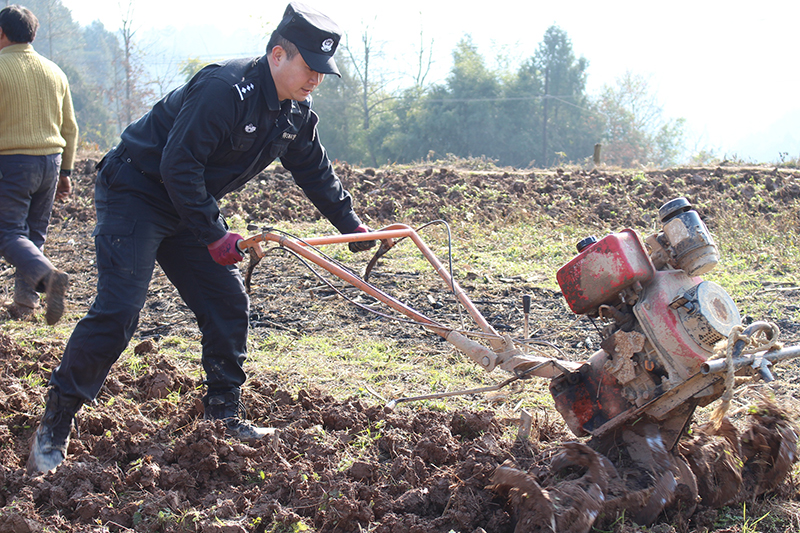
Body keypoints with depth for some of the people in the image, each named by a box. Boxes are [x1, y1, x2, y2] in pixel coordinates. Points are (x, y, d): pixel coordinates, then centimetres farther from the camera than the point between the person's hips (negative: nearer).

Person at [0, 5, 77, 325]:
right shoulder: (54, 72, 10)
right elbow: (69, 128, 13)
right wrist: (65, 172, 20)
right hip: (50, 160, 6)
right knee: (34, 233, 15)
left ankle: (47, 276, -29)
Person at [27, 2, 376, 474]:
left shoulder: (297, 114, 1)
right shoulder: (223, 89, -28)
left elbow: (317, 173, 16)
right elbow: (179, 165, -29)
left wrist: (353, 227, 16)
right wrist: (214, 235, -26)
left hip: (191, 207, 9)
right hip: (136, 192, -9)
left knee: (228, 303, 6)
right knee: (118, 311, -16)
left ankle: (225, 413, 19)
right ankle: (55, 426, -9)